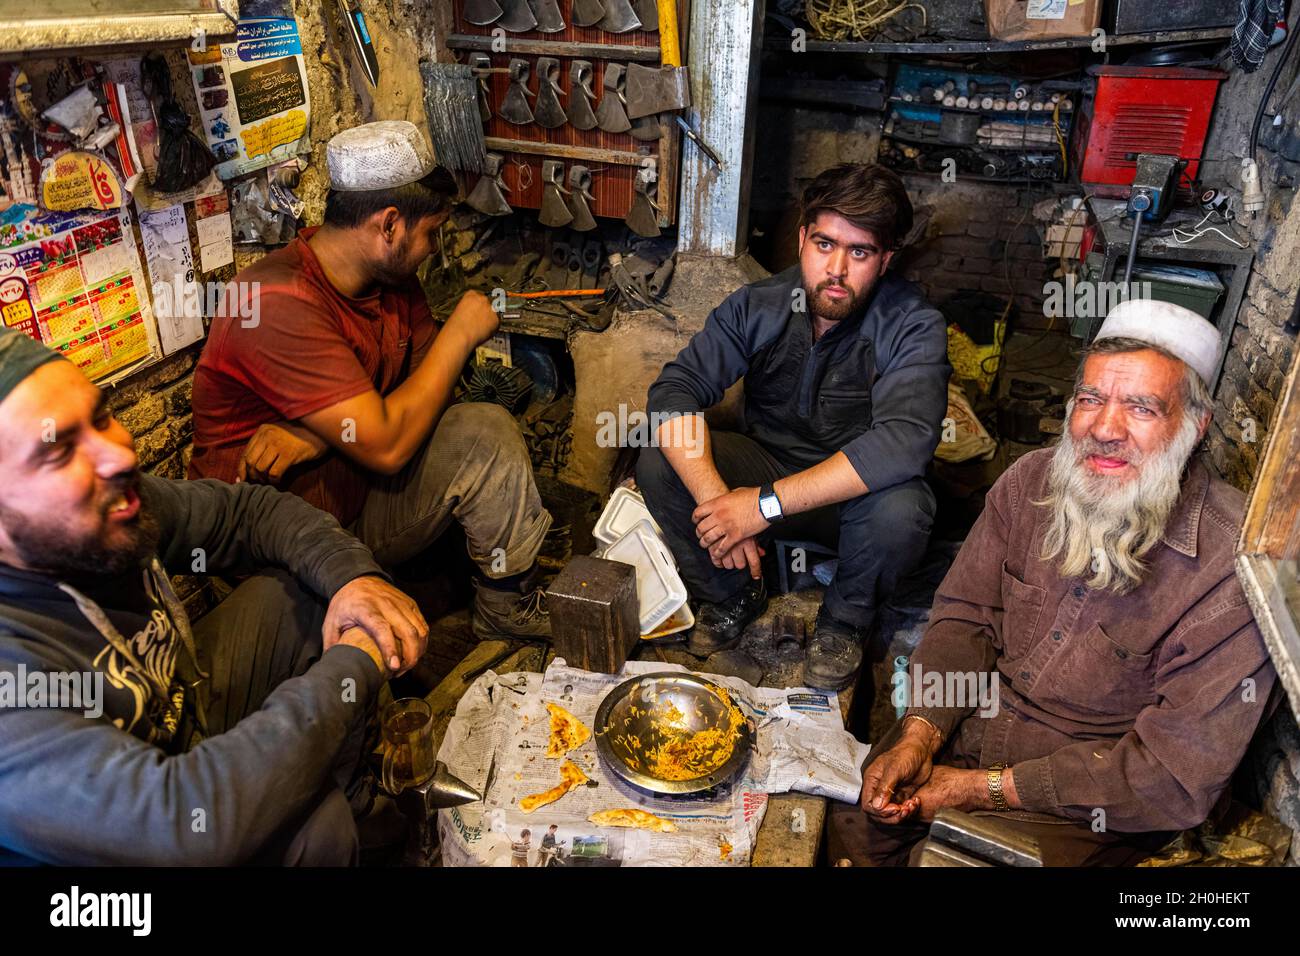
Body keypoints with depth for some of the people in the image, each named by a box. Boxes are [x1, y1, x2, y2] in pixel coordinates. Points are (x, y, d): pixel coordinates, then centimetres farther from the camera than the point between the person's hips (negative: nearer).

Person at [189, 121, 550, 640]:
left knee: (487, 430, -12)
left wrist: (316, 437, -17)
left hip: (361, 491, 8)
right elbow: (386, 446, -29)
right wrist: (460, 333, -16)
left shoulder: (391, 275, 2)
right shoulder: (279, 304, -26)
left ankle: (514, 620, 1)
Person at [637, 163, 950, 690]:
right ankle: (731, 597, 4)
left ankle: (845, 620, -2)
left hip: (853, 494, -2)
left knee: (901, 508, -36)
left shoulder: (913, 327, -20)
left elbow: (904, 440, -36)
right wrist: (713, 494, -37)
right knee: (657, 462, -21)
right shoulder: (757, 306, -11)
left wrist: (766, 504, -40)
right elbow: (674, 391, -20)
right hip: (766, 464, 3)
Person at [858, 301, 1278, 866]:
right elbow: (965, 614, 1)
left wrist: (985, 789, -19)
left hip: (1085, 814, -4)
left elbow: (1177, 776, -20)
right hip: (961, 736, 4)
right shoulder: (1031, 479, -5)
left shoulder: (1235, 566, -22)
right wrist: (918, 736, -15)